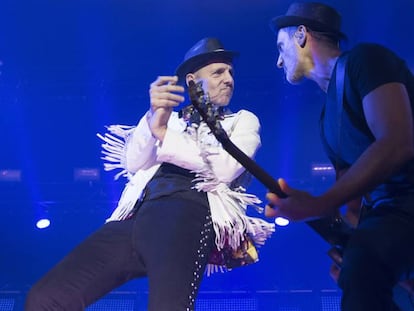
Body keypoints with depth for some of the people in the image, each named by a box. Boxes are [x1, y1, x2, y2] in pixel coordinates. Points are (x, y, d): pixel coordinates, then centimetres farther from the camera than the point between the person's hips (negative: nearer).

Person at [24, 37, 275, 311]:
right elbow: (133, 163, 10)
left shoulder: (244, 121, 21)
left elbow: (226, 168, -1)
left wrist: (164, 135, 1)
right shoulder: (171, 119, 29)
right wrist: (154, 118, -9)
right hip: (137, 218, 4)